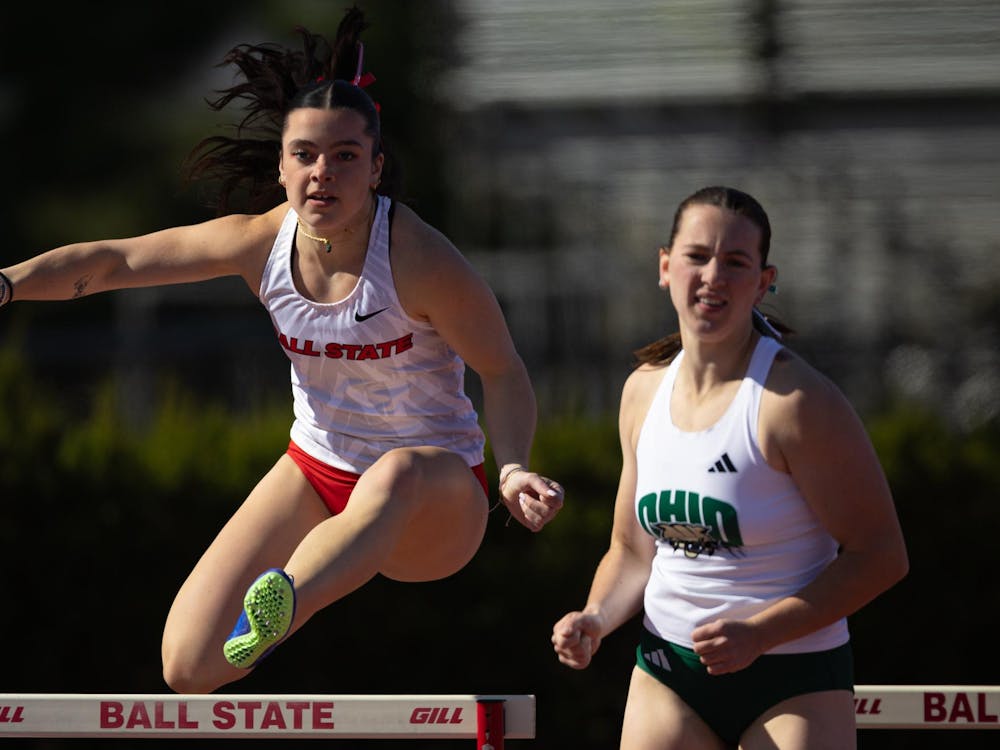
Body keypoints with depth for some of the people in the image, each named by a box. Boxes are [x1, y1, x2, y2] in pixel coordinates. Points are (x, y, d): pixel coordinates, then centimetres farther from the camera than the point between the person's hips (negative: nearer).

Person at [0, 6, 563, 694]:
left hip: (437, 500, -5)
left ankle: (279, 610, -65)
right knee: (190, 669, -9)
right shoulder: (262, 243, -9)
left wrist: (514, 468, -29)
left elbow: (503, 371, -11)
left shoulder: (419, 260, -21)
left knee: (395, 479, -44)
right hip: (317, 475, 5)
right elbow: (116, 261, -2)